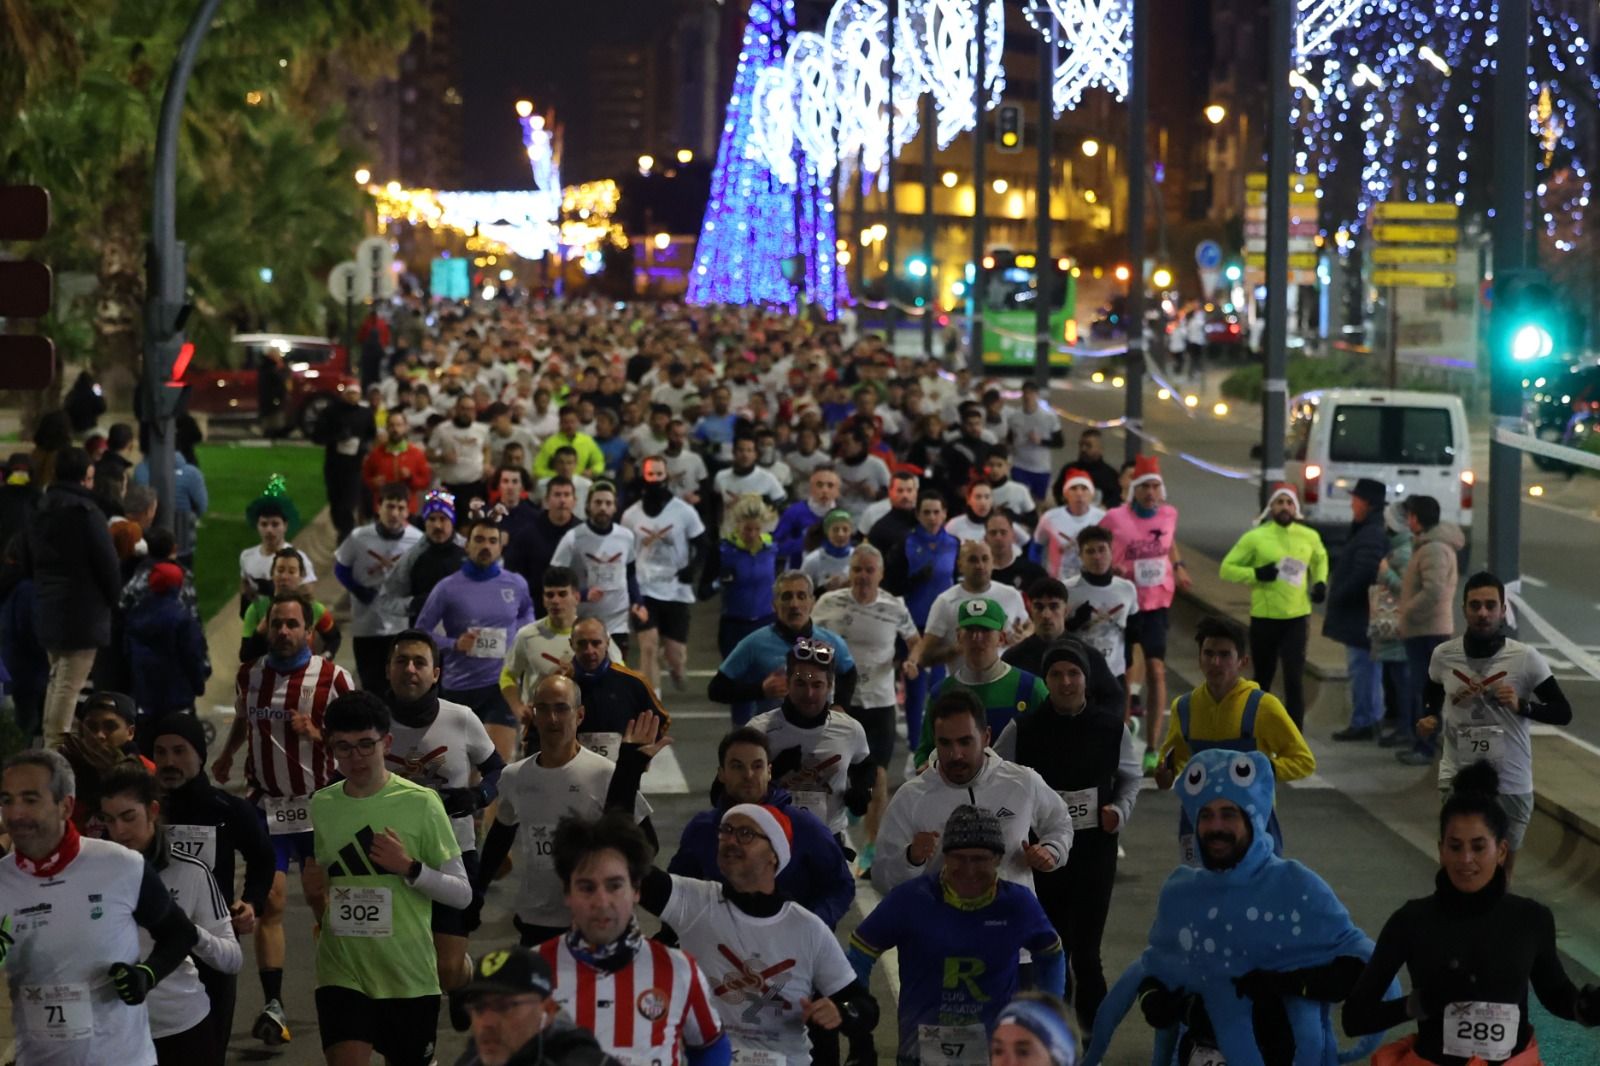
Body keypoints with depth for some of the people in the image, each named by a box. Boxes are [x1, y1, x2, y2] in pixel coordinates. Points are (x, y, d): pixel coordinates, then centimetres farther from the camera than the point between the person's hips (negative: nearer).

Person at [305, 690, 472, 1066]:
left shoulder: (421, 803, -8)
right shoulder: (321, 805, 3)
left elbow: (462, 894, -5)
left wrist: (409, 868, -20)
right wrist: (316, 889, -3)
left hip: (410, 975, -1)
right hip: (342, 972, 2)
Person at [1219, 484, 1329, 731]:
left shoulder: (1309, 537, 3)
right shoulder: (1255, 537, -7)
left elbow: (1320, 559, 25)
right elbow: (1227, 568, -3)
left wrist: (1320, 582, 7)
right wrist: (1256, 574, -18)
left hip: (1297, 617, 1)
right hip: (1264, 618, -1)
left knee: (1295, 679, -10)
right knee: (1263, 678, 14)